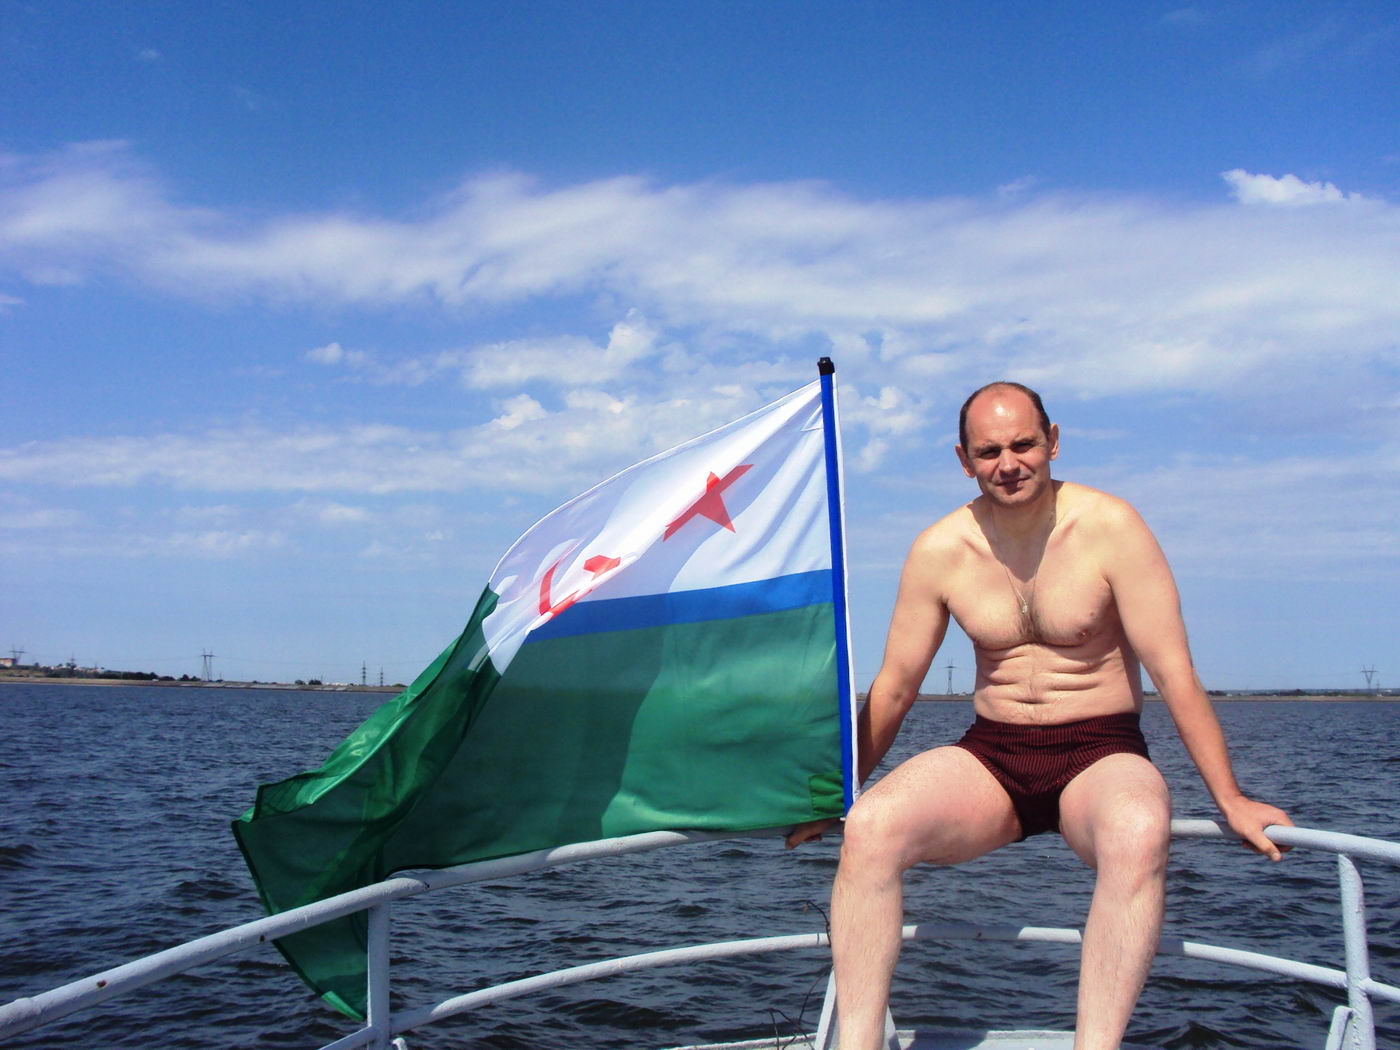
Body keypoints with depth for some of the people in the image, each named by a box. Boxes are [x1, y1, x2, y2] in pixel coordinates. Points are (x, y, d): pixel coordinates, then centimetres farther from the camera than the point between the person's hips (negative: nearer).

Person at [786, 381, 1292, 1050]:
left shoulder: (1110, 528, -9)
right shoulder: (939, 550, -1)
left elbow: (1175, 673, -8)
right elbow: (893, 688, 7)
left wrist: (1230, 800, -9)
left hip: (1100, 753, -2)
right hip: (990, 754, 3)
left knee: (1138, 833, -38)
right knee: (870, 827, -26)